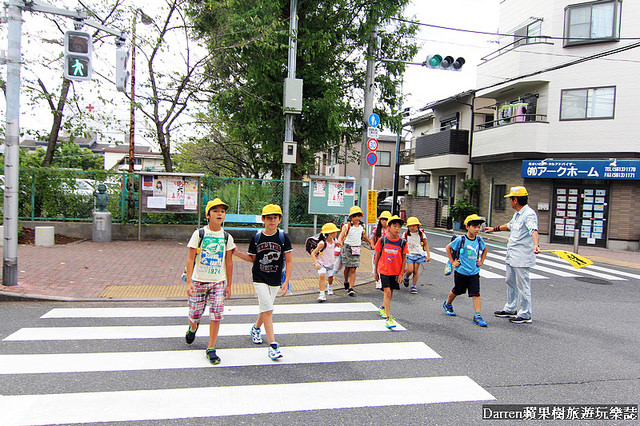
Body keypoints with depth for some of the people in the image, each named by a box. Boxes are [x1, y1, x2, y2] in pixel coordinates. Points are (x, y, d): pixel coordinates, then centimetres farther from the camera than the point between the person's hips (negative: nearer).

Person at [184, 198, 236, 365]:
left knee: (216, 316, -5)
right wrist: (189, 281, -10)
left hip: (218, 282, 1)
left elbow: (229, 263, 8)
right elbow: (190, 259, -4)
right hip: (199, 281, -1)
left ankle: (211, 349, 9)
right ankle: (193, 328, 45)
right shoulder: (199, 234, -5)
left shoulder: (227, 237, 3)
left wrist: (228, 285, 8)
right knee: (195, 314, 9)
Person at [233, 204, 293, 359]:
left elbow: (289, 261, -3)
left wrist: (286, 282, -9)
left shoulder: (283, 237, -5)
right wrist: (236, 252, -5)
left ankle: (256, 328, 46)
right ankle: (273, 345, -8)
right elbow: (252, 258, 9)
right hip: (259, 278, -1)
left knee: (265, 308, 15)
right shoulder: (257, 237, -2)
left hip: (275, 280, 1)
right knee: (267, 310, -11)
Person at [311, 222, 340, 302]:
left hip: (330, 263, 6)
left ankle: (329, 287, 56)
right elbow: (313, 253, -27)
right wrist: (316, 263, -38)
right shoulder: (322, 243, -28)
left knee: (330, 276, 21)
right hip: (321, 263, -6)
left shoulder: (334, 241, -8)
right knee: (322, 275, -28)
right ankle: (322, 295, -25)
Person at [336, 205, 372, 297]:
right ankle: (346, 282, 36)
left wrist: (370, 243, 34)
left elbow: (364, 235, 25)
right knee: (347, 267, 9)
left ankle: (350, 288, -6)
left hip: (356, 250, 2)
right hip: (347, 248, -2)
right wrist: (339, 240, -48)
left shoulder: (361, 226, 5)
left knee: (353, 269, -5)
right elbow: (342, 233, -28)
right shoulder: (347, 226, -9)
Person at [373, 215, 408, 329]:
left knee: (390, 292, 15)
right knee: (387, 292, -12)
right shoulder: (382, 240, -6)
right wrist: (375, 271, 6)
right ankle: (388, 318, -11)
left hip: (396, 272, 3)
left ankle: (383, 308, 43)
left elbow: (404, 259, 1)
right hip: (384, 271, -2)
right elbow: (377, 256, 2)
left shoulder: (402, 243, -4)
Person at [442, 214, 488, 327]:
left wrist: (481, 261, 11)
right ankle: (447, 304, 41)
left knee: (476, 293, -5)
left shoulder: (479, 240, 1)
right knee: (457, 290, 15)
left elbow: (484, 249, 22)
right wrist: (452, 261, -4)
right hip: (461, 271, -3)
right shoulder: (461, 239, -13)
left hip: (474, 272, 3)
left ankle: (478, 316, -3)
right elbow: (448, 247, -3)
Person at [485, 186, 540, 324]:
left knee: (523, 285, -3)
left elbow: (534, 231, -35)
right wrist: (494, 229, 45)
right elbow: (510, 225, 33)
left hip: (522, 257, -10)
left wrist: (536, 244, -52)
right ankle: (511, 309, 33)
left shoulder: (529, 214, -18)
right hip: (512, 256, 10)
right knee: (511, 282, 19)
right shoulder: (517, 214, 14)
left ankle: (525, 315, 8)